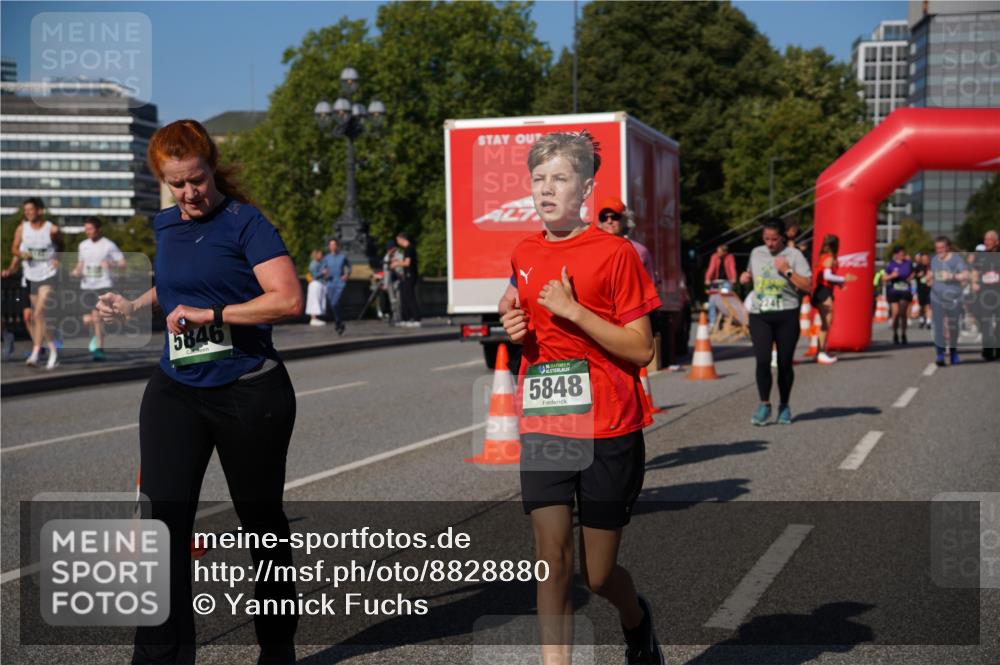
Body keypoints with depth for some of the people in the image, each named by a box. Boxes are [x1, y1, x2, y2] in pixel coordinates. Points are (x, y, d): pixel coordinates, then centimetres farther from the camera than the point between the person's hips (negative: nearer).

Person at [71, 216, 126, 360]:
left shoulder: (109, 245, -5)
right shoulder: (83, 245, 11)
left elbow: (123, 265, -5)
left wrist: (112, 263, -25)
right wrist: (77, 272, 1)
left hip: (103, 285, -5)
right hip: (86, 286, 5)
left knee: (96, 317, -19)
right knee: (87, 320, 2)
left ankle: (99, 348, -10)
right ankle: (96, 335, 36)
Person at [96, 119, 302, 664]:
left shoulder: (244, 222, -11)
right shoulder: (165, 226, 10)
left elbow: (288, 300, -21)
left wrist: (209, 314, -22)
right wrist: (134, 306, 14)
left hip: (249, 394, -5)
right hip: (176, 392, 5)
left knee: (261, 520, 10)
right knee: (163, 519, -6)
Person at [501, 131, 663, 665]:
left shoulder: (614, 252, -8)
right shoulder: (523, 255, 8)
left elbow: (641, 349, -11)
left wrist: (573, 310, -18)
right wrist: (516, 328, 1)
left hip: (608, 432, -4)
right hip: (543, 427, 4)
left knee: (599, 574, 8)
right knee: (552, 559, -5)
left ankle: (636, 621, 42)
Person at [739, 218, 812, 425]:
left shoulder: (794, 255, -2)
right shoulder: (756, 253, 11)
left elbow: (808, 285, -7)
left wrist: (787, 271, -16)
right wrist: (746, 277, 8)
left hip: (786, 316, -2)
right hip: (759, 315, 2)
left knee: (785, 363, 5)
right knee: (762, 360, -12)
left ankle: (784, 406, 22)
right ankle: (764, 405, 2)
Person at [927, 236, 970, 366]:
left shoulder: (956, 259, -4)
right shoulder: (934, 259, 13)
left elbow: (965, 275, -11)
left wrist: (952, 276, -24)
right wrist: (929, 278, 6)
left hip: (953, 297, -3)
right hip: (937, 297, 3)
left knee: (953, 326, 7)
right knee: (938, 326, -8)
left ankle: (954, 352, 25)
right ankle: (940, 354, -10)